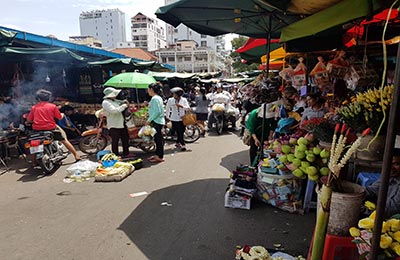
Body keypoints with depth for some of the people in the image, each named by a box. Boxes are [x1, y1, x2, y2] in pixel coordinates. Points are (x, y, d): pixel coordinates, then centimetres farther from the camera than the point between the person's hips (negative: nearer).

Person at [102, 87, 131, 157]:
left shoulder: (115, 100, 12)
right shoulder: (105, 102, -14)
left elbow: (120, 102, 33)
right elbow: (114, 110, -26)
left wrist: (124, 102, 10)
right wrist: (124, 105, -18)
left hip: (122, 124, 9)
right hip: (114, 125, -9)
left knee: (125, 139, 16)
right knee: (115, 141, 0)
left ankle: (126, 153, 29)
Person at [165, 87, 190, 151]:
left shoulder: (184, 100, 0)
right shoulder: (170, 100, -1)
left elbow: (188, 108, -7)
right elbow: (167, 108, 12)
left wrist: (181, 106, -22)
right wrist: (167, 116, 15)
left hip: (182, 119, 1)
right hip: (174, 119, -1)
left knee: (181, 131, 3)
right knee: (179, 132, 0)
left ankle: (178, 142, 23)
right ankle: (182, 144, 8)